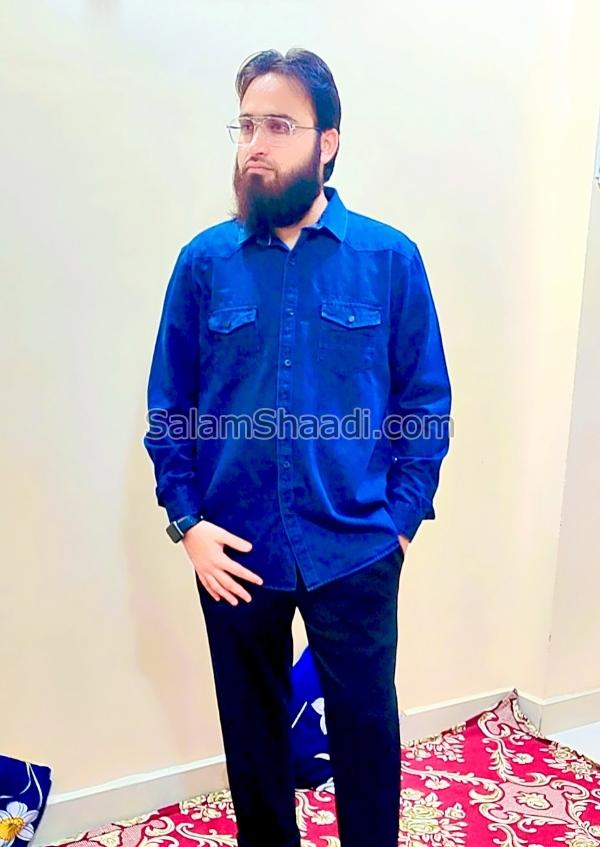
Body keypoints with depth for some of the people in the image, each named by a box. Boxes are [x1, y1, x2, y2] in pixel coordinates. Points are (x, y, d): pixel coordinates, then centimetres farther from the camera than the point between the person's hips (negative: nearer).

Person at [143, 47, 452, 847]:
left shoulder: (391, 258, -6)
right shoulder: (204, 262, -3)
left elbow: (426, 403, -1)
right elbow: (168, 409, 1)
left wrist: (401, 518, -6)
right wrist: (187, 522, -6)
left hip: (355, 549, -1)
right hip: (235, 550, 2)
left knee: (365, 720, 15)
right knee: (251, 722, 20)